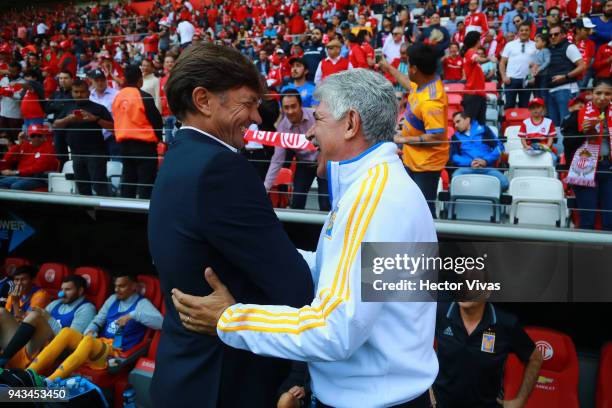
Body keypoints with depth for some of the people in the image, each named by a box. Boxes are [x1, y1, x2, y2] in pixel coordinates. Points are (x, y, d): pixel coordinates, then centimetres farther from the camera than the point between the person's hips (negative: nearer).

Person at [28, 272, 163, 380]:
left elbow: (160, 322, -20)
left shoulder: (141, 303, -3)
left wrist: (133, 315, -25)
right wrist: (90, 331, -5)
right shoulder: (113, 299, 17)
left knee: (89, 341, -36)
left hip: (116, 353, -6)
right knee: (67, 332, -18)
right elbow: (98, 321, 18)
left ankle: (49, 382, -49)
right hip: (97, 344, 7)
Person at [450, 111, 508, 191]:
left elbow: (499, 146, 10)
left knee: (503, 182, -29)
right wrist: (469, 163, -12)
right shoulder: (455, 137, 20)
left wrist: (486, 160, -6)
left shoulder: (483, 129, 19)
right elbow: (453, 156, 6)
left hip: (487, 167, 0)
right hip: (466, 168, 0)